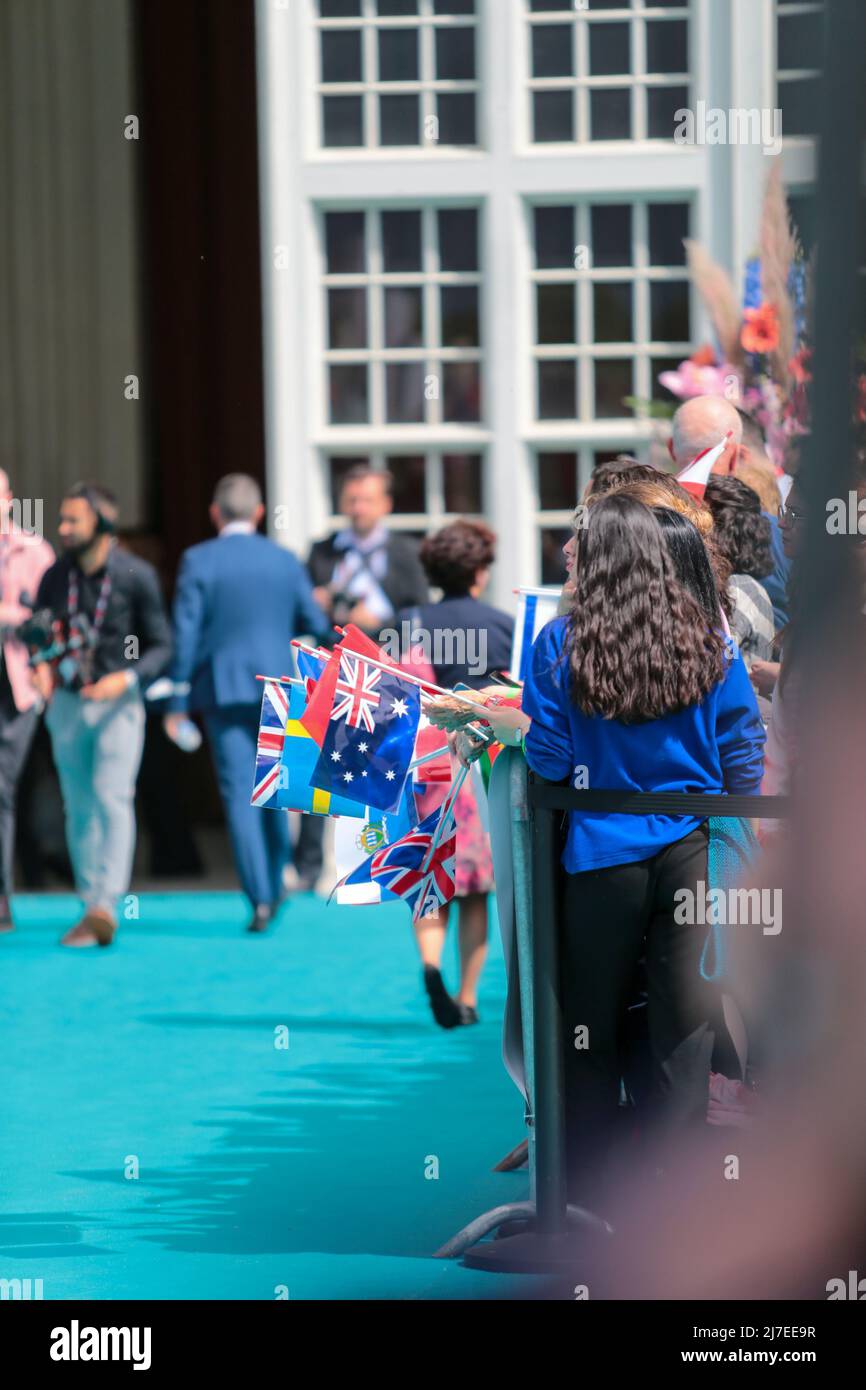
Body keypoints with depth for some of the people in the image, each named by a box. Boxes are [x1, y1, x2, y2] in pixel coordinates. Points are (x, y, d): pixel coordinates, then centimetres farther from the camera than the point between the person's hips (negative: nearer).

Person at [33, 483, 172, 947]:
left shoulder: (136, 576, -10)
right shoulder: (54, 578, 1)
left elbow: (162, 646, -5)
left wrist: (126, 678, -21)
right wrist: (41, 666, -10)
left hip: (119, 704, -4)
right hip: (68, 702, 4)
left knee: (112, 799, -18)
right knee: (80, 808, 7)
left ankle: (106, 906, -26)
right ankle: (91, 908, 15)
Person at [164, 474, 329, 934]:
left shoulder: (198, 561, -5)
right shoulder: (285, 561, 2)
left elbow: (184, 634, -7)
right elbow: (316, 625, 6)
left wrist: (177, 703, -3)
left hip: (223, 688, -3)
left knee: (239, 792, -3)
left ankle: (260, 899, -11)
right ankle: (274, 887, 26)